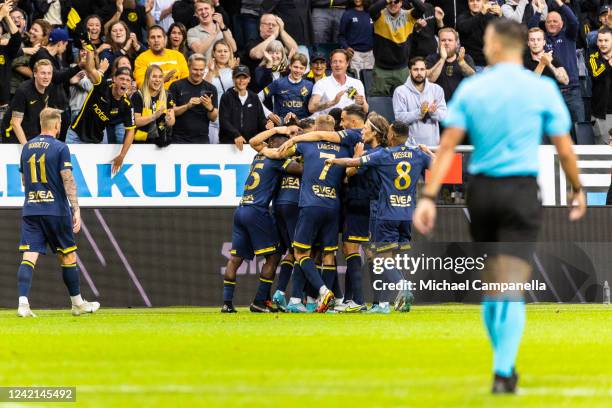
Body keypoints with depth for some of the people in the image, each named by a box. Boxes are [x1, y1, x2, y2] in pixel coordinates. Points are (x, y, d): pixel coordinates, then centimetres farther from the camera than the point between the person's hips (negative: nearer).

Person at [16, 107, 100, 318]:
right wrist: (76, 209, -13)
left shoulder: (27, 147, 10)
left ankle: (23, 302, -22)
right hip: (56, 210, -4)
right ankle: (77, 303, 21)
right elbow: (68, 180, -13)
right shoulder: (60, 148, -7)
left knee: (29, 257, -5)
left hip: (30, 210, 4)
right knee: (68, 256, 11)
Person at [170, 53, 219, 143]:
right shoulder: (177, 86, 1)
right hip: (179, 139, -2)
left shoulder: (210, 88, 7)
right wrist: (187, 106, -20)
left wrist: (210, 108, -16)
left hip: (202, 139, 2)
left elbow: (214, 118, 6)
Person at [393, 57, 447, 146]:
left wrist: (434, 112, -22)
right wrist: (419, 112, -24)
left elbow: (444, 115, 1)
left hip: (433, 142, 3)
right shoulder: (400, 91, -1)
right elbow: (399, 117, -11)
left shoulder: (437, 89, 7)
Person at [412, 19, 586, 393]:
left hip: (481, 191, 3)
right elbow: (565, 149, 0)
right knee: (513, 289, -6)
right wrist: (577, 190, 16)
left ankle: (504, 365, 25)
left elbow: (448, 146, -4)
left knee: (492, 286, 16)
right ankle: (504, 372, -17)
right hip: (521, 192, -3)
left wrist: (428, 197, -5)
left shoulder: (470, 89, 2)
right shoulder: (543, 89, -2)